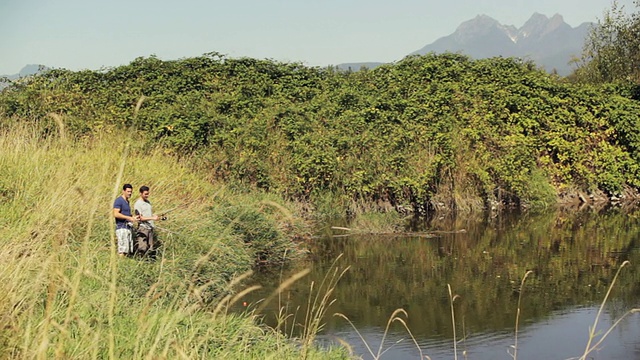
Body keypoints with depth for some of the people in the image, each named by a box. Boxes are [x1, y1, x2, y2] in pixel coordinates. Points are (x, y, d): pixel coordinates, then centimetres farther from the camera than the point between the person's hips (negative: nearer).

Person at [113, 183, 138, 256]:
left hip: (128, 228, 9)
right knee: (122, 250, -13)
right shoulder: (119, 201, -8)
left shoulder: (127, 201, 20)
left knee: (128, 250, 5)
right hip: (122, 228, -9)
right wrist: (129, 218, -20)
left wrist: (133, 218, 11)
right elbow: (116, 214, -18)